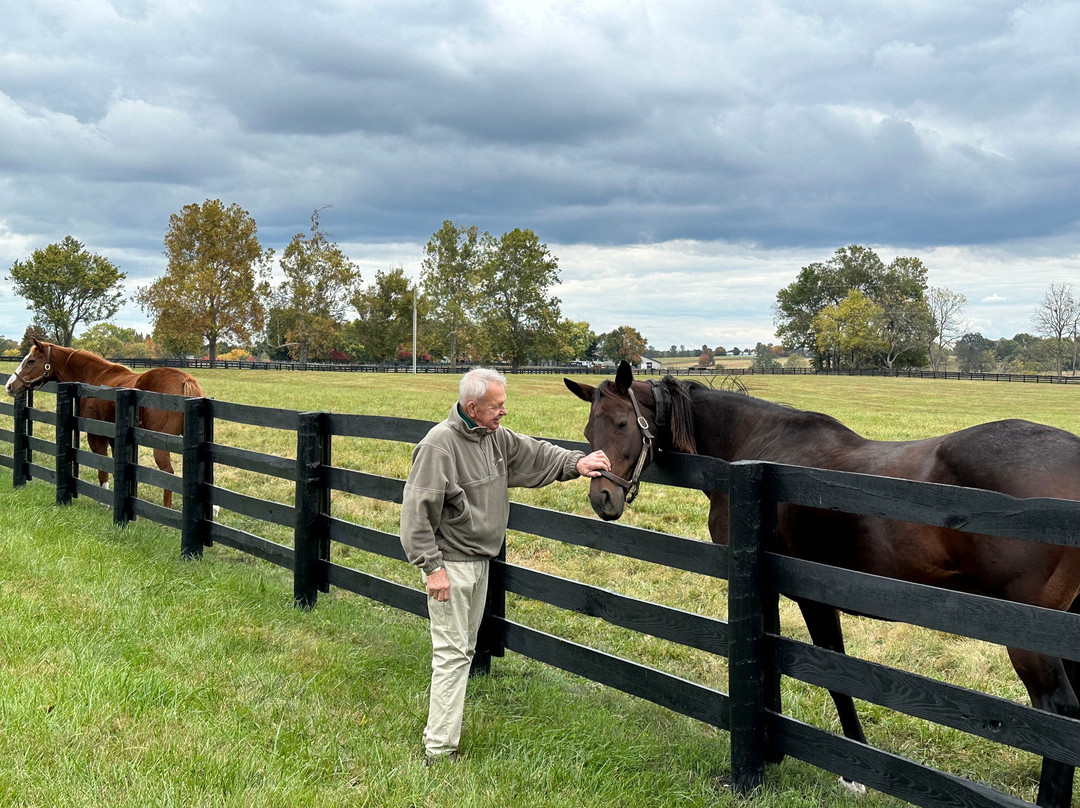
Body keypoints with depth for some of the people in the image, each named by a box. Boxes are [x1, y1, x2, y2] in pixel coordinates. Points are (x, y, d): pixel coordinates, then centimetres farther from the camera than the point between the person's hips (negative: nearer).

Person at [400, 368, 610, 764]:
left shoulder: (496, 437, 3)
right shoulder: (438, 445, -21)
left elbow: (533, 454, 16)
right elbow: (417, 512, -20)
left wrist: (575, 463, -1)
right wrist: (432, 567, -22)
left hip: (480, 561, 9)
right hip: (451, 564, -9)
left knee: (465, 649, 16)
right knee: (452, 653, -8)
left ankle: (442, 731, 28)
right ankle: (439, 752, -4)